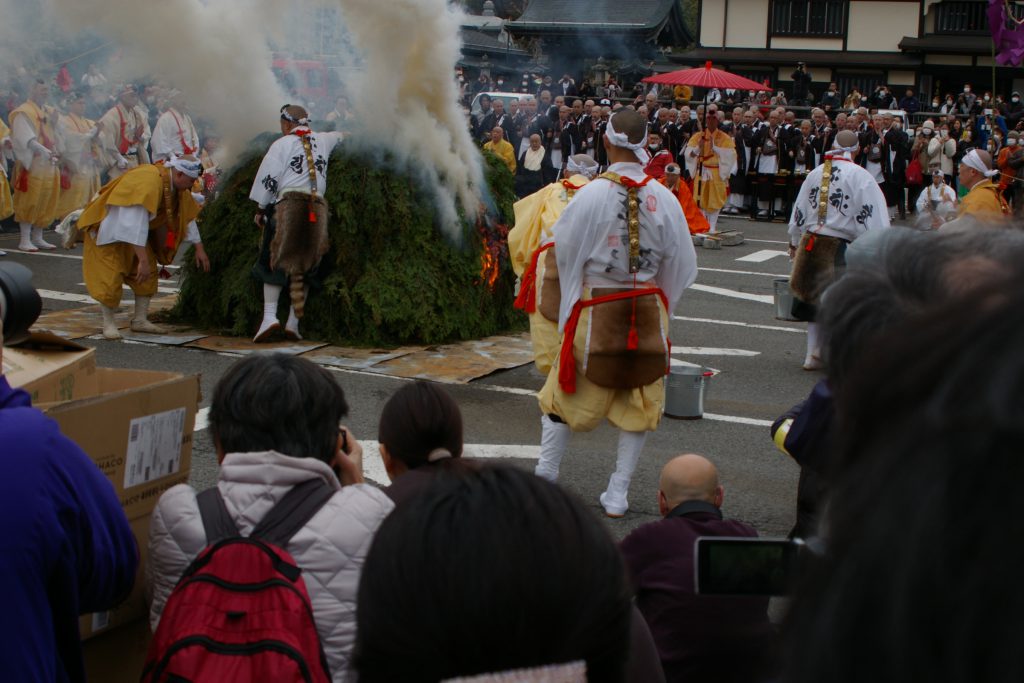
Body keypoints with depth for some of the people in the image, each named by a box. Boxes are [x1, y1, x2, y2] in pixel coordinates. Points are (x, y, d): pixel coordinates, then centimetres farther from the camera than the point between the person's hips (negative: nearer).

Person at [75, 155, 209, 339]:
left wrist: (199, 248, 10)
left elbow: (187, 215, 9)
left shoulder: (176, 186, -7)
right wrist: (143, 260, -43)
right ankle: (109, 323, 4)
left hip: (133, 230, 9)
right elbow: (136, 222, -41)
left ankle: (140, 320, 11)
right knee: (111, 277, -11)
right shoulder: (148, 181, -35)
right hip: (107, 226, -9)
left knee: (148, 272, 4)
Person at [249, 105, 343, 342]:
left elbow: (268, 178, -1)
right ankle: (293, 322, 7)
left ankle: (270, 315, -14)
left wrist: (260, 209, 7)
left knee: (274, 262, 0)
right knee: (304, 266, 9)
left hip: (288, 204, -4)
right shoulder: (322, 141, 17)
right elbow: (340, 137, 39)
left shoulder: (282, 144, 2)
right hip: (318, 208, 4)